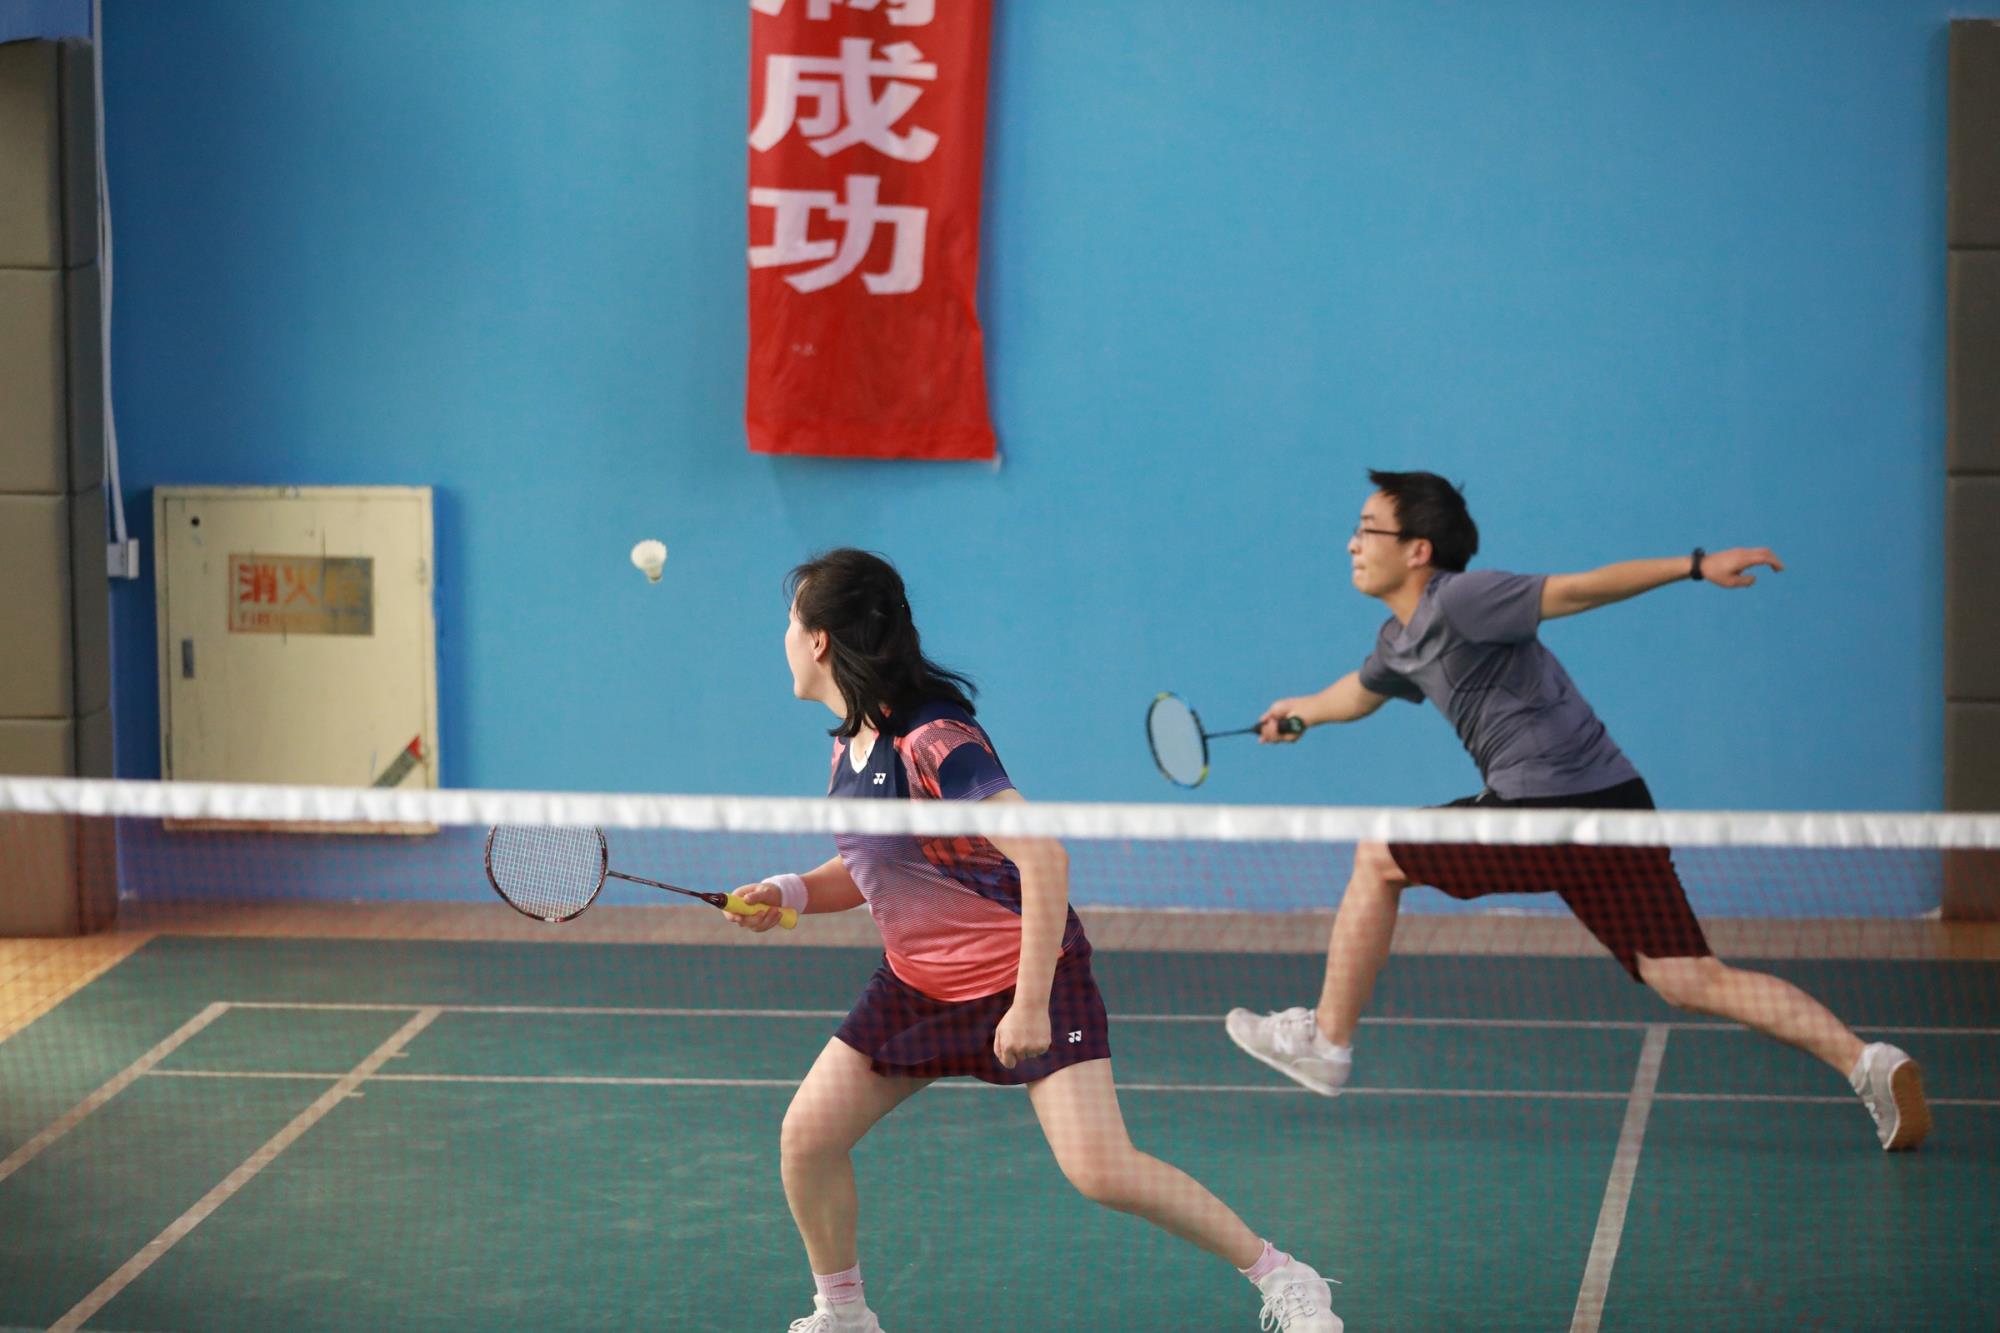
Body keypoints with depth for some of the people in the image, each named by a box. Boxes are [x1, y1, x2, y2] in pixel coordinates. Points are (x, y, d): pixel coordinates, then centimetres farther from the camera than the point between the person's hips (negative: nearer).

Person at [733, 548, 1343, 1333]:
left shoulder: (930, 743, -25)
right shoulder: (851, 744, 3)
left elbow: (1042, 858, -30)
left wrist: (1031, 1003, -31)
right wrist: (790, 894, -2)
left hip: (1025, 976, -8)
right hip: (917, 983, 8)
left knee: (1100, 1170, -17)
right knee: (806, 1137, 0)